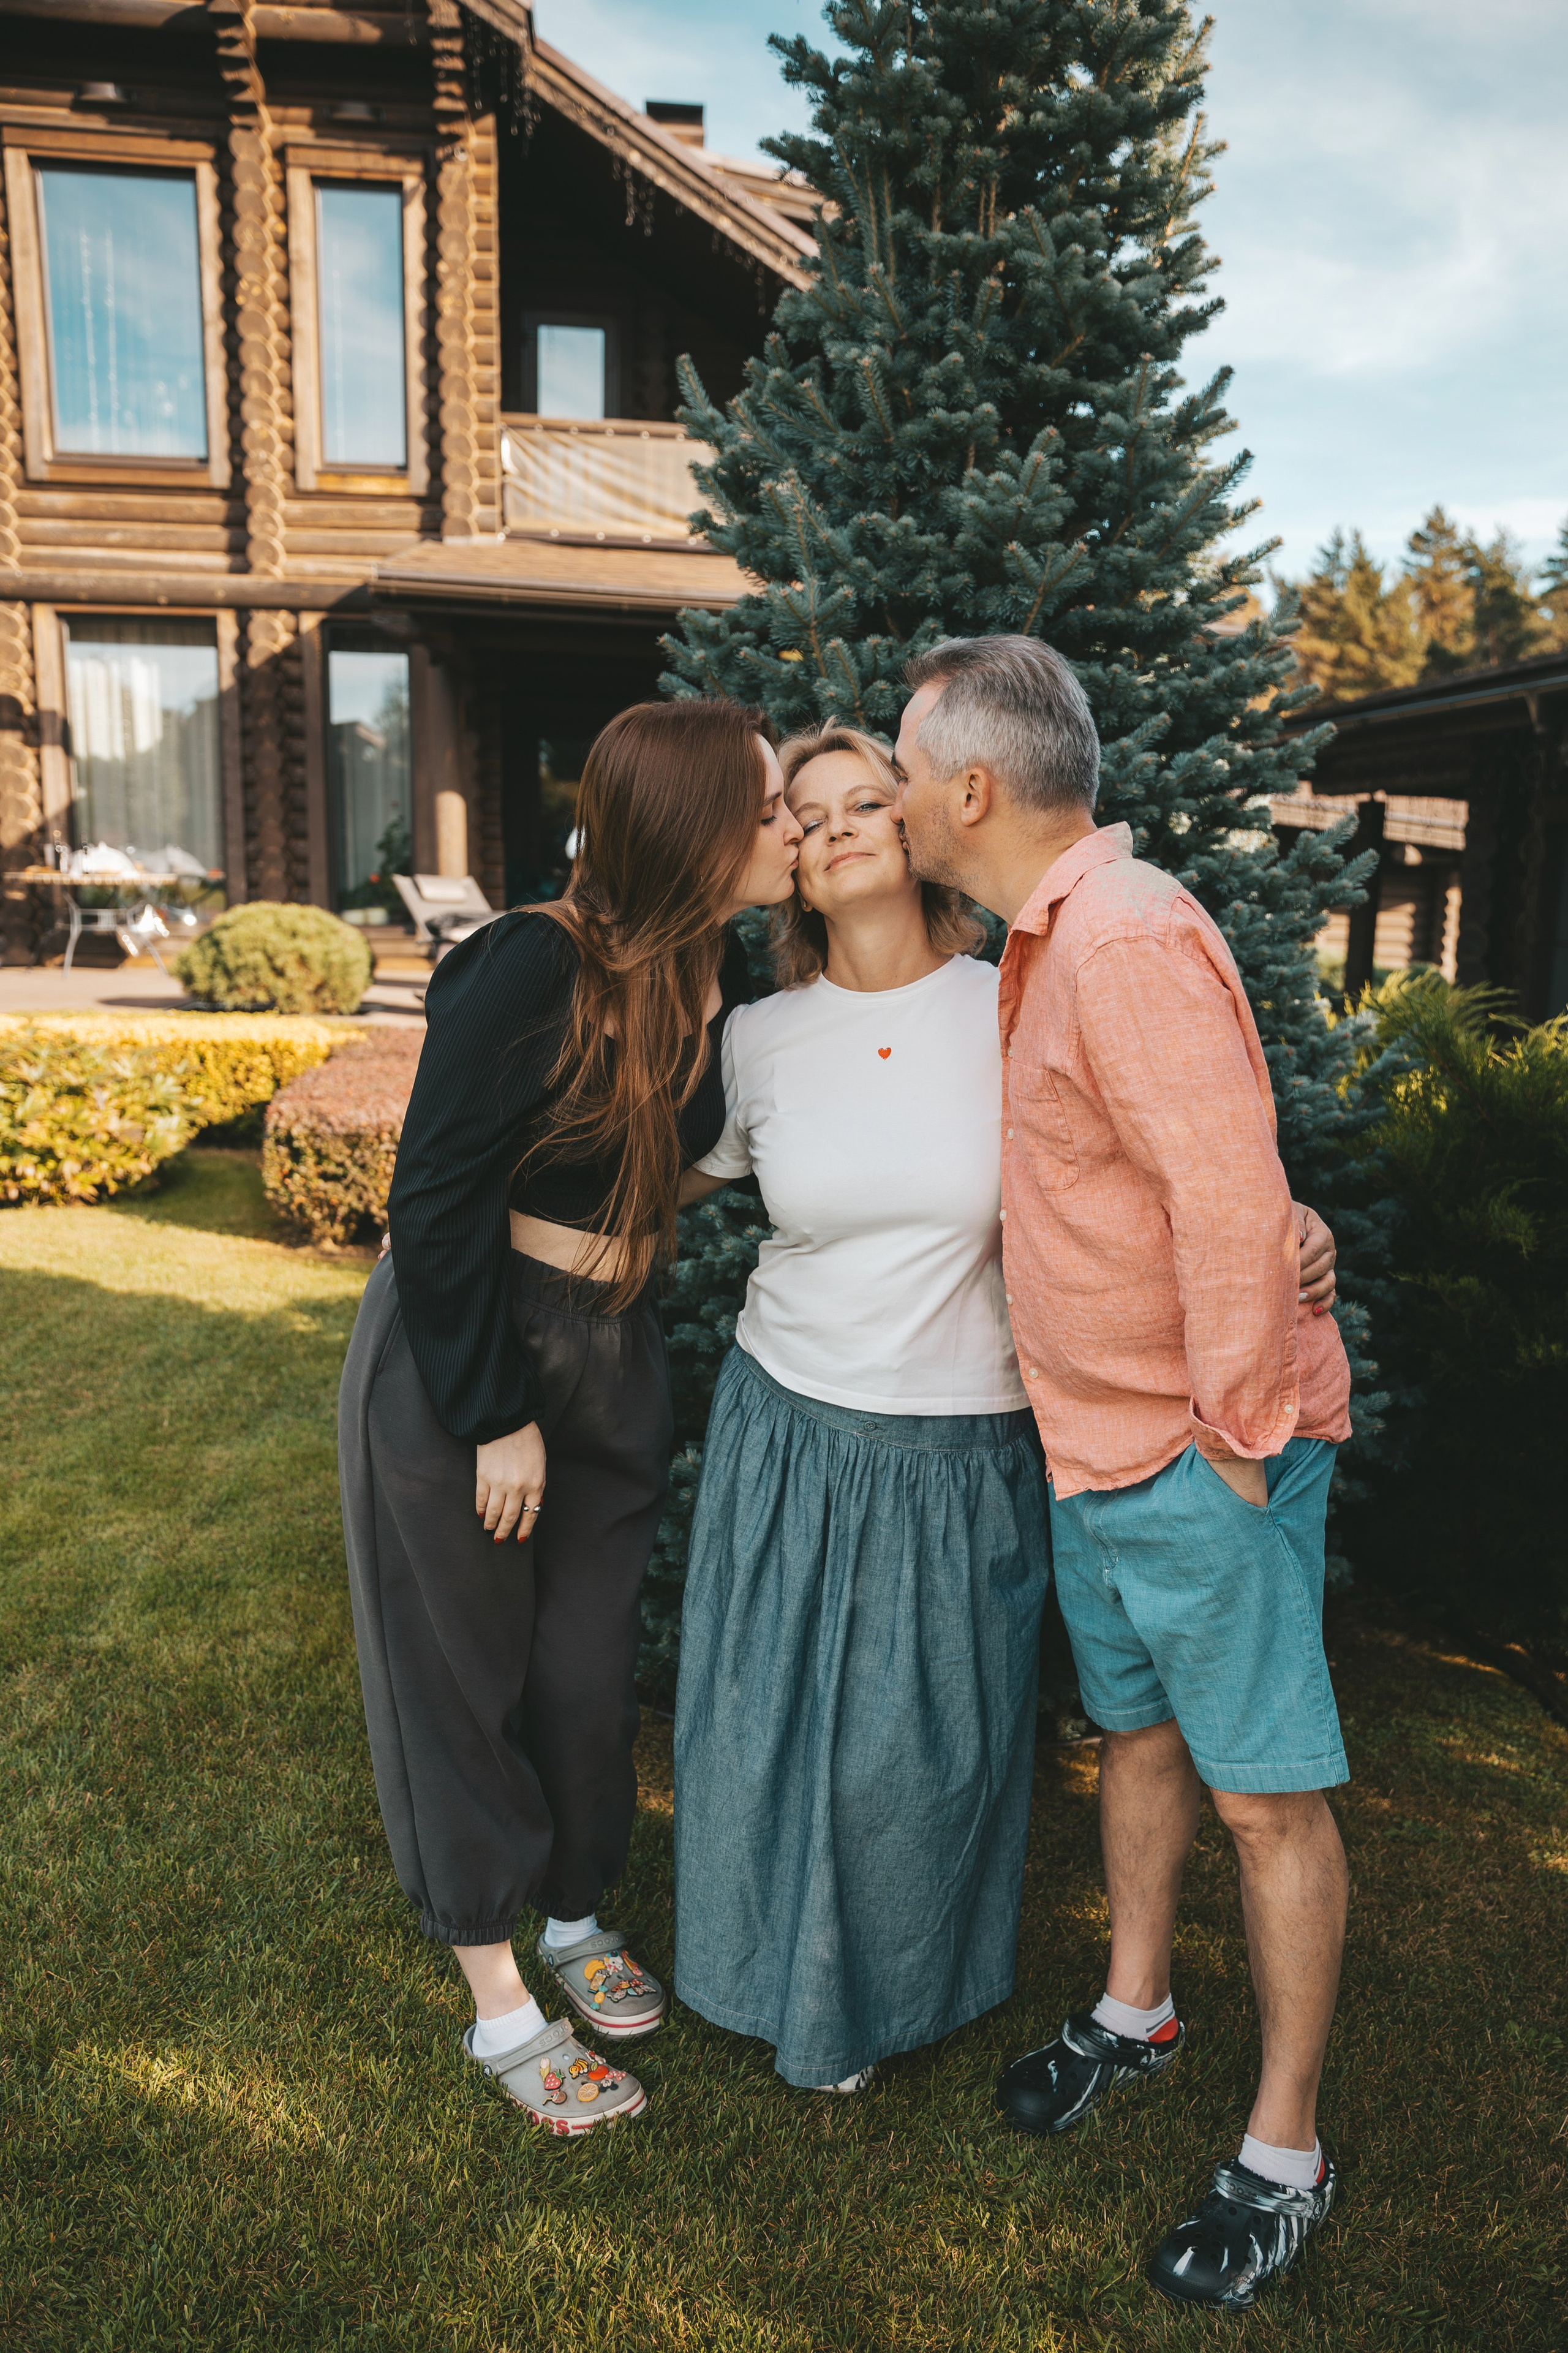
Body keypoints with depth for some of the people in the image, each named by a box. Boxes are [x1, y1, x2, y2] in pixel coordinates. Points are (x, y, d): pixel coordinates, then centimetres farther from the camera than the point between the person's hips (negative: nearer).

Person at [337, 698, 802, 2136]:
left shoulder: (725, 979, -2)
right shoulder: (538, 969, -23)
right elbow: (437, 1201, -20)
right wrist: (496, 1415, -16)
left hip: (616, 1354, 6)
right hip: (457, 1355, -6)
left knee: (592, 1663, 16)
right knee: (466, 1668, 10)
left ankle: (576, 1914, 42)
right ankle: (500, 2003, 27)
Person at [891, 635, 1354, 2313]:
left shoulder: (1130, 941, -21)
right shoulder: (1045, 938, 11)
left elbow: (1233, 1202, -25)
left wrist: (1236, 1441, -19)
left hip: (1205, 1455, -9)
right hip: (1094, 1442, 9)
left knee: (1262, 1793, 6)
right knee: (1134, 1732, 23)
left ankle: (1285, 2155, 25)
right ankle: (1134, 2010, 44)